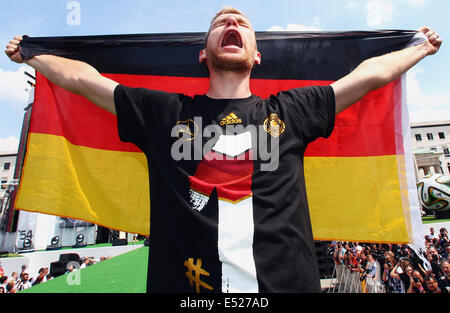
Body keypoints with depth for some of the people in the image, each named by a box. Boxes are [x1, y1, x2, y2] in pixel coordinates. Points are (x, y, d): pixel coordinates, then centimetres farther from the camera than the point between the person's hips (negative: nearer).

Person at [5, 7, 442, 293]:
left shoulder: (290, 112, 8)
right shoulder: (165, 113, 6)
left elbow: (371, 72, 18)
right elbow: (81, 77, 16)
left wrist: (422, 47, 30)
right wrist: (28, 54, 28)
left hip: (286, 282, 1)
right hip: (183, 284, 0)